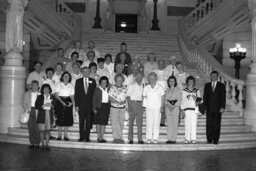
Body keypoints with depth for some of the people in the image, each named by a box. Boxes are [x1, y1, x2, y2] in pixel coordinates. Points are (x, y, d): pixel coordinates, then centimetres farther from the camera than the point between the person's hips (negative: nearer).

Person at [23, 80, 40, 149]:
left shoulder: (40, 94, 7)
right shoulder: (27, 93, 13)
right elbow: (24, 103, 10)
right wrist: (27, 109, -5)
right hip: (30, 112, 2)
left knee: (37, 128, -6)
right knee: (31, 128, 1)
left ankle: (37, 143, 1)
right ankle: (32, 143, 9)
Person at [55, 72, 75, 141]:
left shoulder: (71, 85, 8)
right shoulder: (59, 84, 5)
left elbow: (72, 96, 6)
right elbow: (56, 94, -2)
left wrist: (72, 102, -13)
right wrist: (62, 101, -15)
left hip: (68, 102, 1)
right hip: (60, 102, -1)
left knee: (67, 118, -1)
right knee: (60, 118, -3)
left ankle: (65, 135, 7)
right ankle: (60, 135, 6)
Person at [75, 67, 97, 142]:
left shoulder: (92, 81, 8)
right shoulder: (78, 81, 8)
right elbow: (76, 94, 5)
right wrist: (76, 105, -4)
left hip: (90, 104, 0)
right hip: (81, 105, 0)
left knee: (88, 121, 0)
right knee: (81, 121, 2)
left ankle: (87, 137, 6)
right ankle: (81, 136, 9)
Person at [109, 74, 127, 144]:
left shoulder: (124, 89, 6)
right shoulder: (112, 87, -2)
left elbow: (126, 98, 6)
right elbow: (110, 98, -6)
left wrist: (124, 102, -16)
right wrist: (118, 102, -17)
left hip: (122, 108, 3)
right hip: (114, 108, -3)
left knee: (121, 123, 5)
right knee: (114, 123, -4)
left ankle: (120, 137, 11)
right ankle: (116, 137, 1)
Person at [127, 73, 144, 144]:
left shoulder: (142, 86, 11)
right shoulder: (132, 85, -2)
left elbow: (142, 95, 15)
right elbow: (128, 96, -5)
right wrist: (129, 106, -13)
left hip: (140, 103, 4)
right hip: (133, 103, -4)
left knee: (140, 122, 0)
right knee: (131, 122, 1)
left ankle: (140, 139, 2)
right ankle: (130, 139, 6)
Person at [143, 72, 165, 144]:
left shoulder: (160, 87, 2)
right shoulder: (146, 88, 6)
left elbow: (162, 98, 5)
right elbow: (144, 97, 14)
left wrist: (161, 107, -1)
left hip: (157, 108, -1)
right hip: (149, 107, 1)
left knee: (156, 123, -2)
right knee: (149, 123, -1)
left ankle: (155, 138, 2)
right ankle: (149, 138, 5)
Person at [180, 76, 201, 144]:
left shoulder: (197, 91, 12)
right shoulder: (184, 91, 8)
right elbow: (182, 100, 6)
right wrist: (182, 109, -1)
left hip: (194, 109, 1)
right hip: (187, 109, -1)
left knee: (194, 124, -5)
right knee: (187, 124, -4)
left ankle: (193, 139, -3)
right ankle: (187, 138, 2)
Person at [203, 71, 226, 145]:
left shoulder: (221, 86, 6)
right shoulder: (207, 85, 12)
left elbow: (223, 97, 1)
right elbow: (205, 96, 11)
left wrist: (222, 107, -8)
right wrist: (204, 106, 2)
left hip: (218, 109, -1)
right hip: (209, 108, 1)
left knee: (217, 125, -1)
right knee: (209, 125, -1)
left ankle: (215, 140, 5)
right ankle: (209, 140, 5)